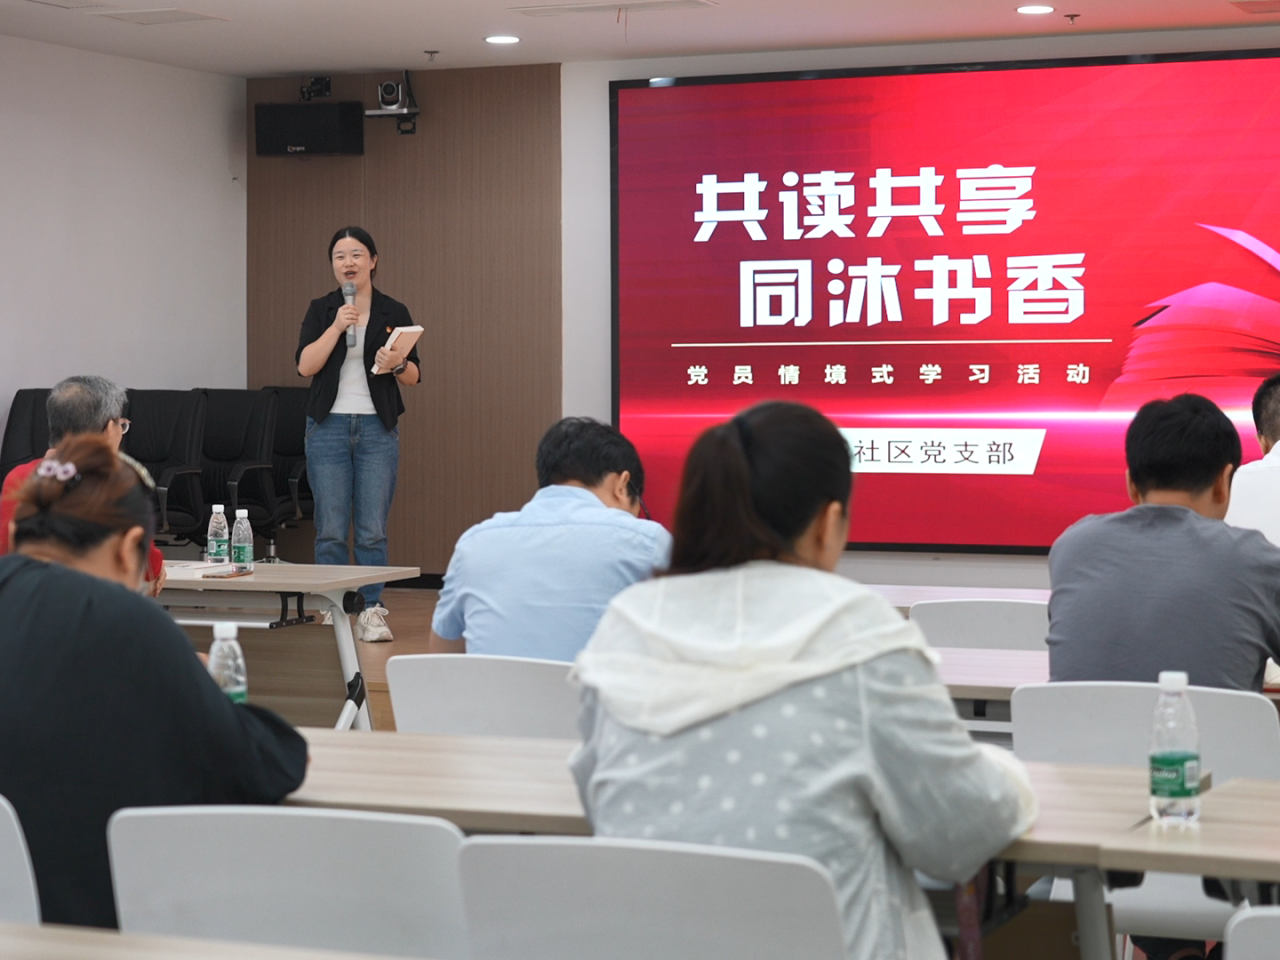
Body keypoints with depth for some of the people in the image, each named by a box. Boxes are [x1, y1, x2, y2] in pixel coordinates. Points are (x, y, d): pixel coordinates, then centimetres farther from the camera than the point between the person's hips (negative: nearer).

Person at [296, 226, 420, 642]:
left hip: (377, 430, 0)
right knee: (330, 529, -1)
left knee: (373, 530, -2)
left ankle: (372, 612, 5)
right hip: (329, 426, 0)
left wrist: (398, 364, -18)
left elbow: (413, 376, 4)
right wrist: (336, 327, -18)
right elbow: (305, 365, -8)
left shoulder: (394, 312, 4)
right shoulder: (321, 310, 5)